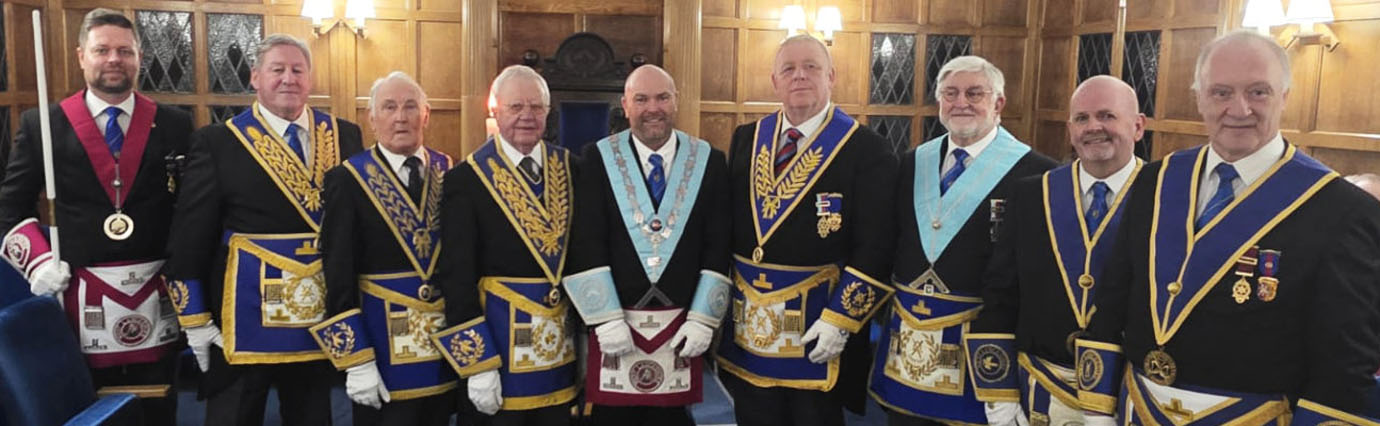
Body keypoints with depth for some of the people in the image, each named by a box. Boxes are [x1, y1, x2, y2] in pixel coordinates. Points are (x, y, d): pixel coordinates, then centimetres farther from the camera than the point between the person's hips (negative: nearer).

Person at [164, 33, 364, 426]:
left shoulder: (344, 136, 4)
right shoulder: (217, 142, -4)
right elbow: (191, 235, -4)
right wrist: (195, 318, -6)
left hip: (323, 311, 3)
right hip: (244, 315, -2)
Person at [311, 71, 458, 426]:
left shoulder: (449, 172, 5)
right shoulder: (348, 180, -5)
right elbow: (338, 275, -8)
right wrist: (356, 361, -12)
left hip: (446, 343, 4)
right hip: (383, 346, -3)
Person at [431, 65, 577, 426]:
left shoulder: (570, 168, 5)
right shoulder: (466, 178, -7)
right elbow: (456, 276, -9)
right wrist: (477, 365, -12)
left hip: (564, 342, 4)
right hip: (499, 342, -3)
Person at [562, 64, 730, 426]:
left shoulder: (709, 161, 4)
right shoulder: (598, 159, 0)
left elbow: (718, 248, 1)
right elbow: (586, 247, -6)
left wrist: (702, 320, -4)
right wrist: (607, 319, -11)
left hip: (681, 328, 1)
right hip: (615, 322, -1)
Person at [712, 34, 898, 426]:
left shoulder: (867, 149, -8)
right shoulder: (745, 140, 7)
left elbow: (875, 247, -12)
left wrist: (840, 320, -17)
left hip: (819, 330, -4)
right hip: (748, 327, 4)